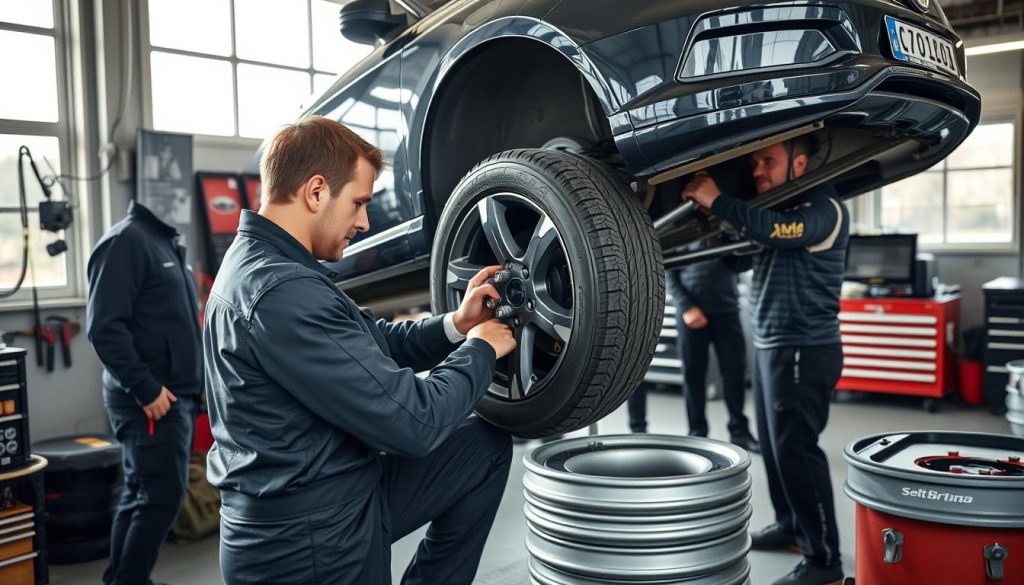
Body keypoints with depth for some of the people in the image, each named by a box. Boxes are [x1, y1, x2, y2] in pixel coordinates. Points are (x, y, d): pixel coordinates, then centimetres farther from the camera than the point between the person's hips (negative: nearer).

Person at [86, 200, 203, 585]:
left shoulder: (166, 241, 16)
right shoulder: (127, 240, -14)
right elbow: (105, 327, -20)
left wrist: (192, 384, 17)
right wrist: (145, 388, -20)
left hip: (177, 395, 9)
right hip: (151, 400, -9)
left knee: (141, 494, 14)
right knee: (162, 496, -7)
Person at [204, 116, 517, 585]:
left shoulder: (258, 264, 7)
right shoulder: (283, 293, -25)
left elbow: (374, 343, 14)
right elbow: (410, 421, -24)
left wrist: (456, 324, 0)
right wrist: (481, 349, -8)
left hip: (330, 502, 9)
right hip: (309, 541, -9)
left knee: (486, 444, 9)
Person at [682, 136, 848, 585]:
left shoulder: (824, 209, -12)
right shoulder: (781, 206, 16)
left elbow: (773, 231, -31)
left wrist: (717, 200, -28)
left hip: (803, 350, -9)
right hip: (768, 345, 9)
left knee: (795, 449, -8)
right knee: (774, 445, 15)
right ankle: (790, 526, 31)